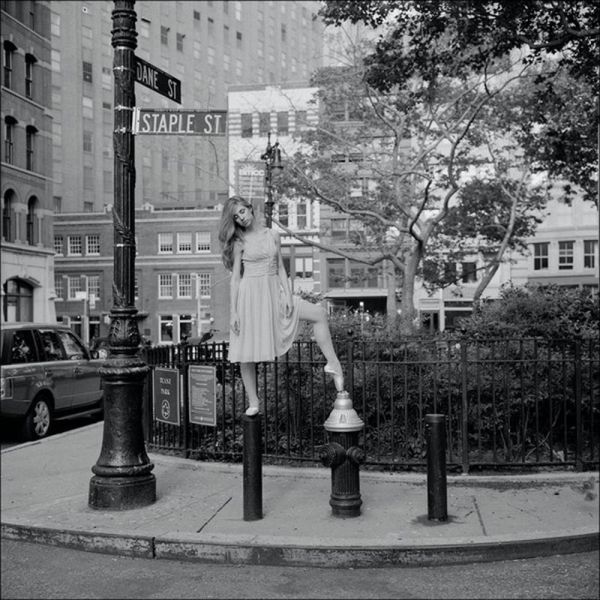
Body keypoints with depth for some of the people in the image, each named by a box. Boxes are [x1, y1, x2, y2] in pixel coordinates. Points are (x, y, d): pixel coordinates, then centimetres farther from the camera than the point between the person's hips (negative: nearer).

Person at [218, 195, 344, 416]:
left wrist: (288, 295, -2)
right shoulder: (240, 242, -2)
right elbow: (235, 278, -3)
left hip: (274, 293, 4)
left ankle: (333, 364, -3)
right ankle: (253, 401, 12)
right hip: (250, 296, -4)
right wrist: (234, 311, -8)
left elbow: (281, 269, 11)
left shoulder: (273, 235, 8)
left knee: (319, 314, -6)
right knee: (247, 352, 0)